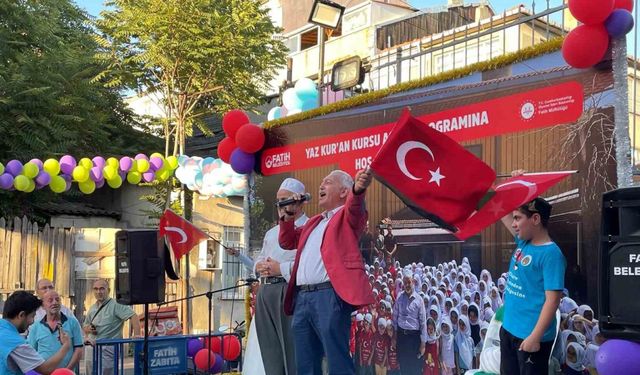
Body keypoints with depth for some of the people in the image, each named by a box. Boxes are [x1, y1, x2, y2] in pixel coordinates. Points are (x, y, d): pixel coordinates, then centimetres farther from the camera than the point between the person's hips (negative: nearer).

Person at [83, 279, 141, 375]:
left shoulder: (115, 305, -8)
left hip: (108, 348, -7)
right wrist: (88, 329, 0)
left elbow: (133, 316, -19)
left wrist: (136, 335, -30)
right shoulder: (92, 308, 15)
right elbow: (84, 327, 25)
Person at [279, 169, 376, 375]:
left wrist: (358, 189, -42)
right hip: (302, 297, 8)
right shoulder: (314, 222, 27)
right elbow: (287, 242, 33)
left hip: (329, 295, -8)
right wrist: (288, 215, 16)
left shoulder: (348, 215, 4)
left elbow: (355, 207, -19)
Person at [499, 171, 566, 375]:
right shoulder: (523, 243, 7)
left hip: (531, 336, -9)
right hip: (509, 329, 9)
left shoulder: (551, 254, -17)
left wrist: (535, 337, -24)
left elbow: (552, 300, -21)